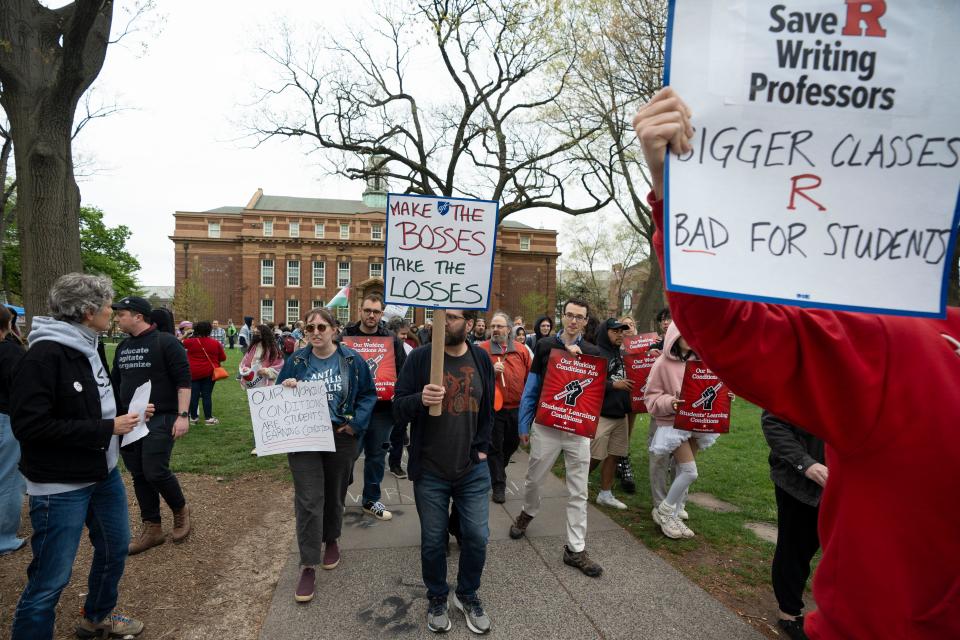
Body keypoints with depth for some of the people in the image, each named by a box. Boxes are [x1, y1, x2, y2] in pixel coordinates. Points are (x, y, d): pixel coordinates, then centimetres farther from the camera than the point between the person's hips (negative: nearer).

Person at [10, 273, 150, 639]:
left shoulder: (90, 348, 6)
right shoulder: (43, 356, -21)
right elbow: (29, 425, -26)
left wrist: (127, 415, 1)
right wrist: (106, 428, -24)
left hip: (105, 474, 9)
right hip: (61, 487, -9)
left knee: (115, 548, 23)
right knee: (51, 579, 2)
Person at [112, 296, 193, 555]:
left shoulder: (165, 342, -9)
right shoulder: (122, 348, 12)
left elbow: (183, 380, -13)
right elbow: (115, 384, 21)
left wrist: (183, 415, -20)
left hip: (160, 419, -7)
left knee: (155, 471, -11)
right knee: (139, 475, 9)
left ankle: (181, 510, 15)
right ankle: (152, 528, 22)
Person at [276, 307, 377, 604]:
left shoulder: (351, 360, -5)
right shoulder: (296, 361, -1)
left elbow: (369, 393, 1)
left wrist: (356, 424, -10)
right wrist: (285, 389, -16)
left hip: (341, 438, 0)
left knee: (335, 494, 17)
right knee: (308, 500, -3)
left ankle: (331, 539, 42)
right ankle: (308, 566, 7)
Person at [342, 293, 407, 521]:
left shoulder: (392, 340, 3)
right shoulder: (345, 336, -1)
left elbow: (403, 372, 5)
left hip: (382, 409, 2)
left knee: (376, 456, 12)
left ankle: (371, 500, 28)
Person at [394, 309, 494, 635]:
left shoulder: (481, 359, 0)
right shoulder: (419, 357, -11)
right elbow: (398, 408, -12)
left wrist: (482, 447, 6)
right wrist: (420, 399, -33)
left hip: (473, 469, 3)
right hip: (430, 471, -2)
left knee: (476, 537, 11)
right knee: (433, 540, 12)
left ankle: (468, 595, 37)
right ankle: (437, 598, 37)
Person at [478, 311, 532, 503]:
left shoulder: (521, 349, 3)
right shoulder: (482, 349, -5)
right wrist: (490, 370, -20)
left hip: (517, 408, 4)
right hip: (493, 407, -3)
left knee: (512, 444, 20)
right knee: (494, 447, 5)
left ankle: (496, 470, 45)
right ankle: (498, 485, 17)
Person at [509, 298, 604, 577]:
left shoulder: (593, 352, 3)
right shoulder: (545, 346, -1)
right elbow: (531, 389, 1)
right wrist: (524, 425, 1)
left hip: (579, 429, 1)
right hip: (546, 426, -1)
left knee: (578, 492, 5)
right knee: (533, 479, 15)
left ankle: (576, 549, 16)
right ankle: (528, 513, 46)